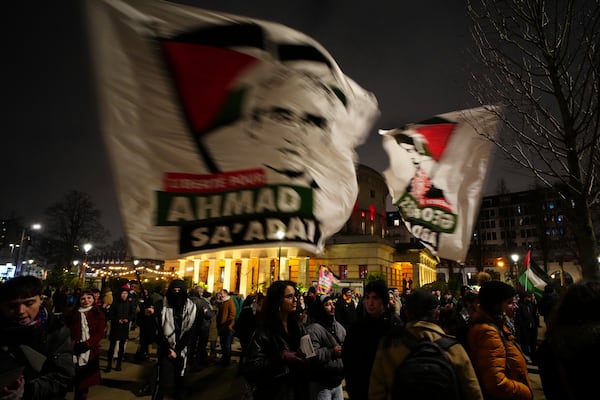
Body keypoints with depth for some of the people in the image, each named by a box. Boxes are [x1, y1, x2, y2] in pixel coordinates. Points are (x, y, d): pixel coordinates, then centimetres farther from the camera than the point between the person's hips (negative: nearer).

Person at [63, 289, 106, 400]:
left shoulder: (99, 314, 5)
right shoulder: (72, 313, 7)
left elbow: (100, 333, -2)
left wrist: (86, 344, -15)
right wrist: (72, 343, -16)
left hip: (91, 351, 0)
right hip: (75, 351, 0)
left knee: (86, 378, 7)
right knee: (77, 378, -2)